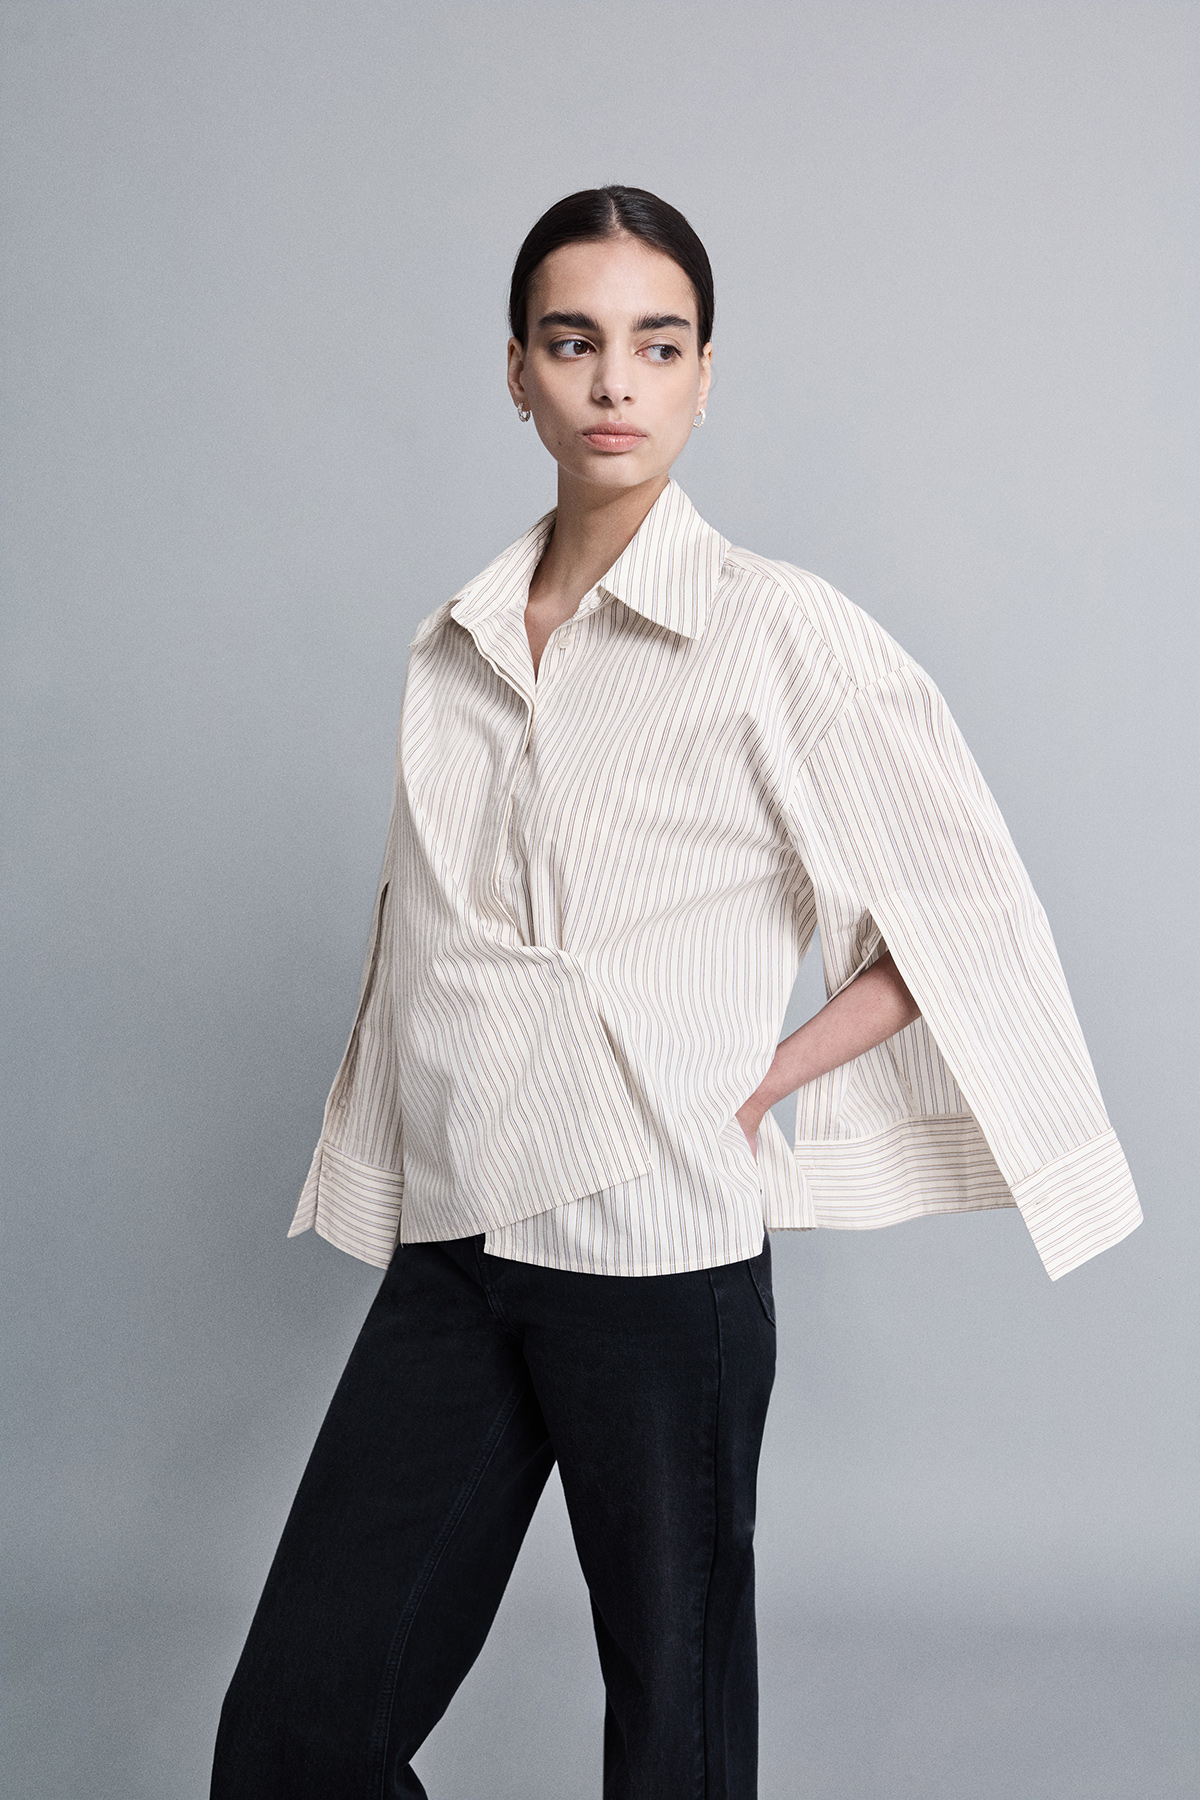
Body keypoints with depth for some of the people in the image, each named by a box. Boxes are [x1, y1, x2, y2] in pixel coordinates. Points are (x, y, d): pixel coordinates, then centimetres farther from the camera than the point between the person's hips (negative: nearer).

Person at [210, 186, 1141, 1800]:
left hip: (658, 1251, -4)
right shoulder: (451, 652, 10)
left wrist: (761, 1087, -6)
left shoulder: (782, 634, -6)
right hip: (451, 1247, 5)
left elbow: (970, 922, -2)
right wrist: (395, 1205, 15)